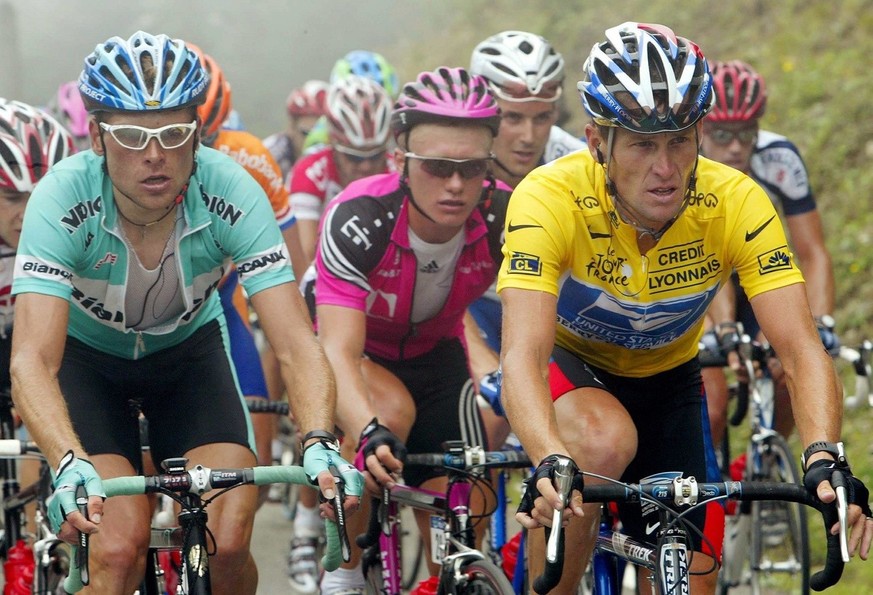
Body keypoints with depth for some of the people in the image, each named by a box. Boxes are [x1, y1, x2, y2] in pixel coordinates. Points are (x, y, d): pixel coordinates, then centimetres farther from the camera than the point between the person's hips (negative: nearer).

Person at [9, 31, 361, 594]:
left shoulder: (230, 193, -29)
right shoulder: (62, 199, -33)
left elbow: (296, 343, -32)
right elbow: (32, 358, -40)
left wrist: (319, 443, -50)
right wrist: (70, 465, -58)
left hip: (189, 349, 2)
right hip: (88, 355, -2)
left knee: (229, 545, -17)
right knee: (121, 547, -23)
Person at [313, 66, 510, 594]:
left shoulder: (502, 217, -27)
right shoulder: (359, 219, -35)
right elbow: (339, 352, -44)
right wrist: (370, 433, -63)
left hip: (434, 354, 3)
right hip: (355, 353, -3)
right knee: (392, 408, -35)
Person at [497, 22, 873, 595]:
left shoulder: (738, 204, -27)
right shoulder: (549, 199, -33)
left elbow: (801, 349, -32)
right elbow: (522, 355, -43)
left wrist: (823, 458, -51)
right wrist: (551, 463, -62)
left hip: (666, 378, 3)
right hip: (569, 362, -3)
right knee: (606, 441, -36)